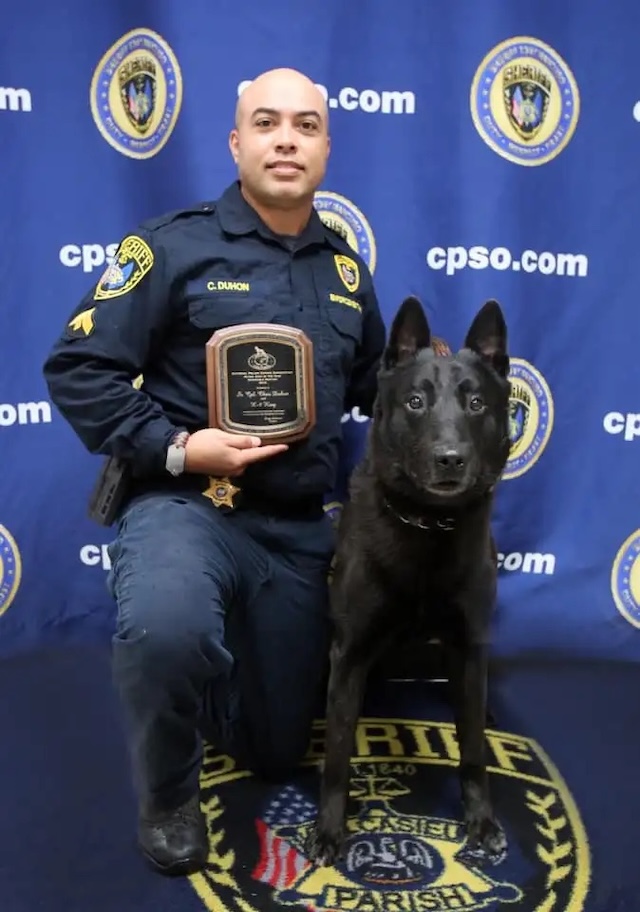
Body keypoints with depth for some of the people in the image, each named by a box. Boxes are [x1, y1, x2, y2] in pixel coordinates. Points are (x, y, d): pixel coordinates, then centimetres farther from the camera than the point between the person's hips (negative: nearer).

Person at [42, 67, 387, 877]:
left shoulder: (344, 267, 9)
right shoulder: (176, 244, -8)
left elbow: (373, 384, 21)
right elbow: (78, 370, -11)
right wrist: (175, 449, -21)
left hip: (300, 527, 5)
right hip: (186, 504, -5)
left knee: (275, 753, 15)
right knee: (165, 632, -41)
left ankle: (204, 658, 47)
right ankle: (166, 797, -8)